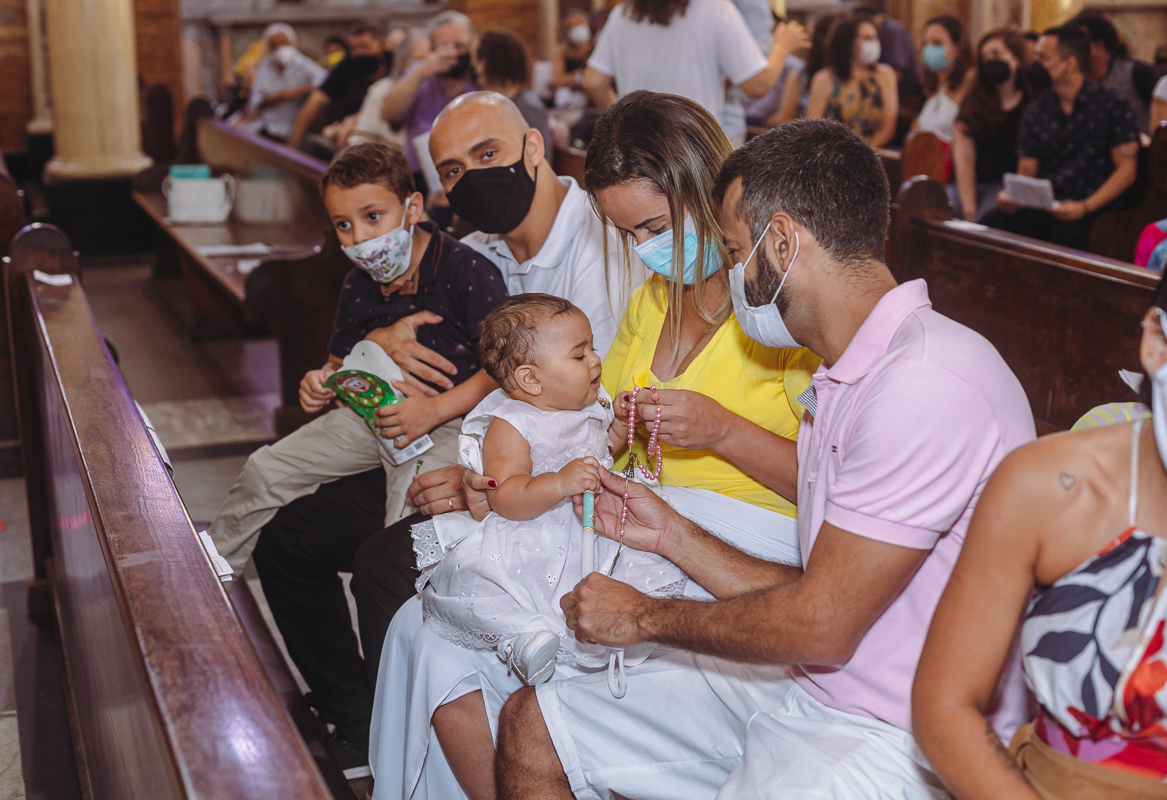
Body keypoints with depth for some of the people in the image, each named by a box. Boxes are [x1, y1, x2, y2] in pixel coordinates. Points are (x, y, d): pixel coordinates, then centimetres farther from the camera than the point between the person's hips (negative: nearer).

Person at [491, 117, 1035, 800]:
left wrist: (648, 616, -7)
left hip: (894, 744, -9)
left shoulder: (927, 385, -22)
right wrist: (669, 534, 15)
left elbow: (820, 625, -21)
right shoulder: (844, 380, 12)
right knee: (531, 723, 6)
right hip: (803, 692, 9)